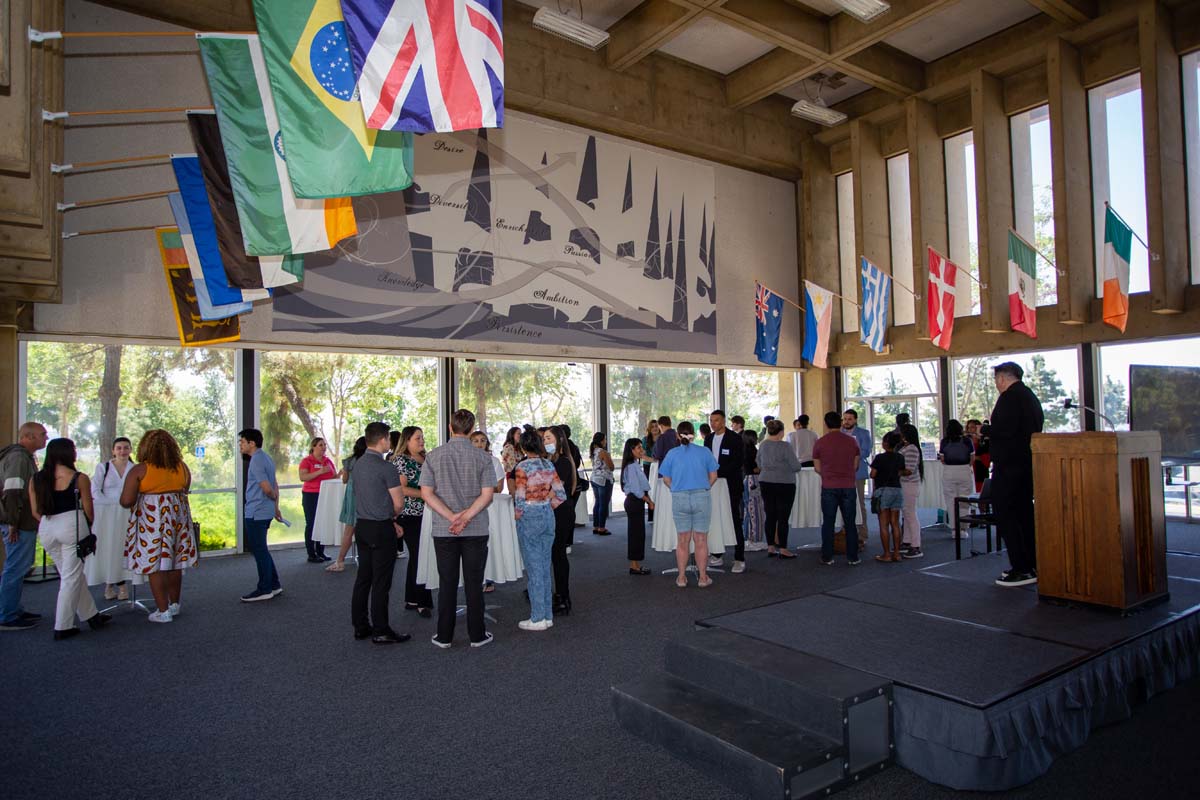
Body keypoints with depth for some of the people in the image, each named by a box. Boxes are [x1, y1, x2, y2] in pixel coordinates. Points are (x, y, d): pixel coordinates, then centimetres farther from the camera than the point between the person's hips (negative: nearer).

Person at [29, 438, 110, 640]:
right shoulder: (79, 478, -7)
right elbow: (88, 510, -2)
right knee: (71, 578, 4)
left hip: (46, 529, 5)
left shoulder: (36, 479, 6)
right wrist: (88, 529, 15)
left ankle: (91, 616, 27)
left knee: (70, 575, 17)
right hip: (72, 526, -5)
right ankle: (62, 627, 7)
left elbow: (35, 511, 8)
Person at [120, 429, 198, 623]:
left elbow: (126, 501, -11)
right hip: (178, 516, 5)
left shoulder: (139, 470, -9)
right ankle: (174, 605, 26)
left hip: (151, 519, -4)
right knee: (174, 563, 15)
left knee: (154, 564, 3)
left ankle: (163, 611, 5)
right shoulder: (182, 468, 3)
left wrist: (137, 499, 8)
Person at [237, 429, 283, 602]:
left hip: (256, 514, -10)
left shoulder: (257, 461, -18)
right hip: (264, 511, 10)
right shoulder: (266, 458, 13)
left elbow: (267, 488, -22)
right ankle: (274, 585, 23)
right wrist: (276, 508, 20)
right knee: (261, 550, 17)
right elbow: (274, 486, 17)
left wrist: (273, 498, -1)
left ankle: (264, 590, 10)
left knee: (259, 551, 0)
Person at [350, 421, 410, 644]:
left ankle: (360, 626, 23)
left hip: (361, 526, 8)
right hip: (381, 529, -8)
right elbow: (399, 503, -13)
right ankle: (381, 631, 6)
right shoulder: (386, 468, -16)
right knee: (381, 582, -1)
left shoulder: (358, 465, 9)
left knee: (363, 578, 14)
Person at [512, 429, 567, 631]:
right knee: (545, 566, 13)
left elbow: (520, 498, -15)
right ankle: (548, 615, 20)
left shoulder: (522, 467, -13)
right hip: (548, 516, 6)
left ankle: (538, 618, 8)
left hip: (529, 517, -6)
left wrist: (517, 515, 3)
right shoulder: (549, 466, 4)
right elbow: (561, 495, 2)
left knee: (533, 567, 1)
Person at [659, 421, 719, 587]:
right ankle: (703, 577, 14)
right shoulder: (705, 452, 0)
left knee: (683, 540, 10)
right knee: (701, 540, 8)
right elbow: (713, 476, 3)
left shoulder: (672, 454, 1)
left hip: (679, 499, 1)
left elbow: (666, 479, 4)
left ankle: (682, 578, 16)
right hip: (702, 498, 0)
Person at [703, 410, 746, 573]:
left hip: (731, 485, -6)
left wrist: (719, 471, -21)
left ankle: (739, 559, 1)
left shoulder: (735, 438, -7)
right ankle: (717, 556, 18)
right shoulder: (709, 439, 13)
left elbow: (739, 462, -14)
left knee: (735, 520, -4)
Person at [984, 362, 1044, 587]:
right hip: (1028, 463, 10)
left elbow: (1004, 429, -24)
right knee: (1025, 514, 15)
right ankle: (1032, 565, 20)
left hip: (1009, 465, -10)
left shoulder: (1009, 397, -14)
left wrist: (985, 430, -6)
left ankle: (1021, 569, -6)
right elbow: (1035, 429, 21)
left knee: (1006, 516, -5)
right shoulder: (1031, 397, 17)